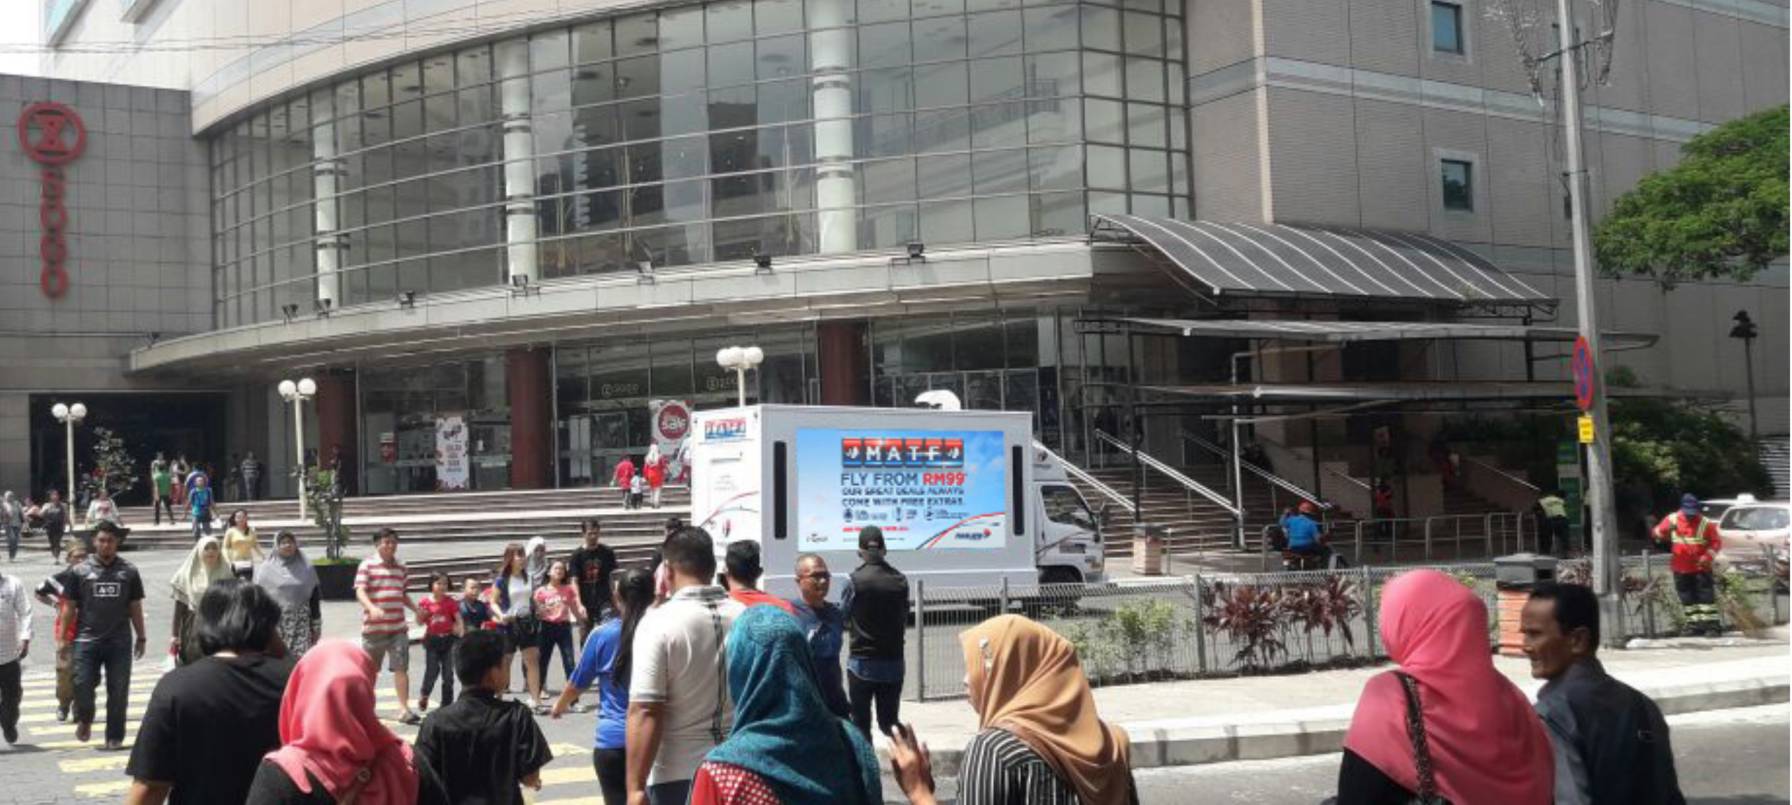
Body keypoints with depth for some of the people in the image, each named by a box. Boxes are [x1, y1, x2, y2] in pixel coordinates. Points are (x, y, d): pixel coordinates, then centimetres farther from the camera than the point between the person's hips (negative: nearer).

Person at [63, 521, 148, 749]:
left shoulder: (129, 571, 5)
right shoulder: (80, 572, 2)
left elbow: (135, 607, 10)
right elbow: (69, 607, 5)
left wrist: (141, 637, 9)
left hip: (119, 641, 1)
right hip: (87, 639, -1)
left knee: (118, 691, 3)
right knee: (82, 685, -6)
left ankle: (114, 736, 15)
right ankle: (84, 719, 25)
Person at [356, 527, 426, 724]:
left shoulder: (400, 567, 13)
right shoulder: (367, 565, -3)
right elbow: (360, 591, -14)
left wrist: (416, 609, 11)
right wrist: (372, 608, -32)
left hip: (398, 627, 3)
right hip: (373, 627, -3)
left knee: (401, 668, -6)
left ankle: (403, 708, -7)